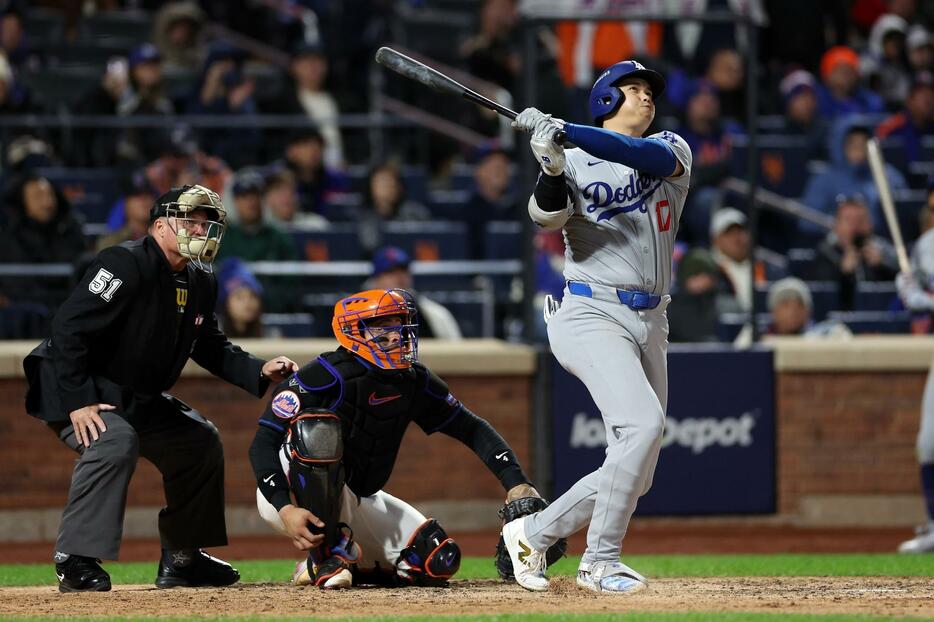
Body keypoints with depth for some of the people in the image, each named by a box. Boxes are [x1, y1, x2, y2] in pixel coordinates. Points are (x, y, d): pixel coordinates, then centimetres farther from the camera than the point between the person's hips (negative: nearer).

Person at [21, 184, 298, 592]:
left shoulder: (200, 283, 5)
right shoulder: (125, 265, -23)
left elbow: (211, 347, 17)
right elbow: (69, 328, -27)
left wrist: (259, 372, 0)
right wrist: (77, 402, -31)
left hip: (138, 400, 10)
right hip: (73, 389, -10)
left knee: (201, 441, 14)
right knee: (116, 441, -35)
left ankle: (180, 559, 24)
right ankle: (74, 560, -30)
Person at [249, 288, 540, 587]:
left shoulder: (415, 382, -3)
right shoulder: (327, 376, -22)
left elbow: (474, 430, 4)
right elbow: (262, 444, -23)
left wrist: (516, 483, -10)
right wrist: (286, 510, -35)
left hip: (358, 501, 6)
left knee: (440, 562, -9)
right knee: (318, 429, -36)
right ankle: (324, 556, -22)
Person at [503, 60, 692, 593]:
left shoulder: (672, 150, 12)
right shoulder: (575, 163, 5)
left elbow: (649, 157, -13)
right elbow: (548, 215, -14)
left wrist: (563, 130, -24)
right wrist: (551, 166, -34)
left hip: (650, 326, 5)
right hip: (592, 314, -5)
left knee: (634, 478, 4)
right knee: (643, 422, -26)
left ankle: (534, 533, 21)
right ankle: (600, 562, -18)